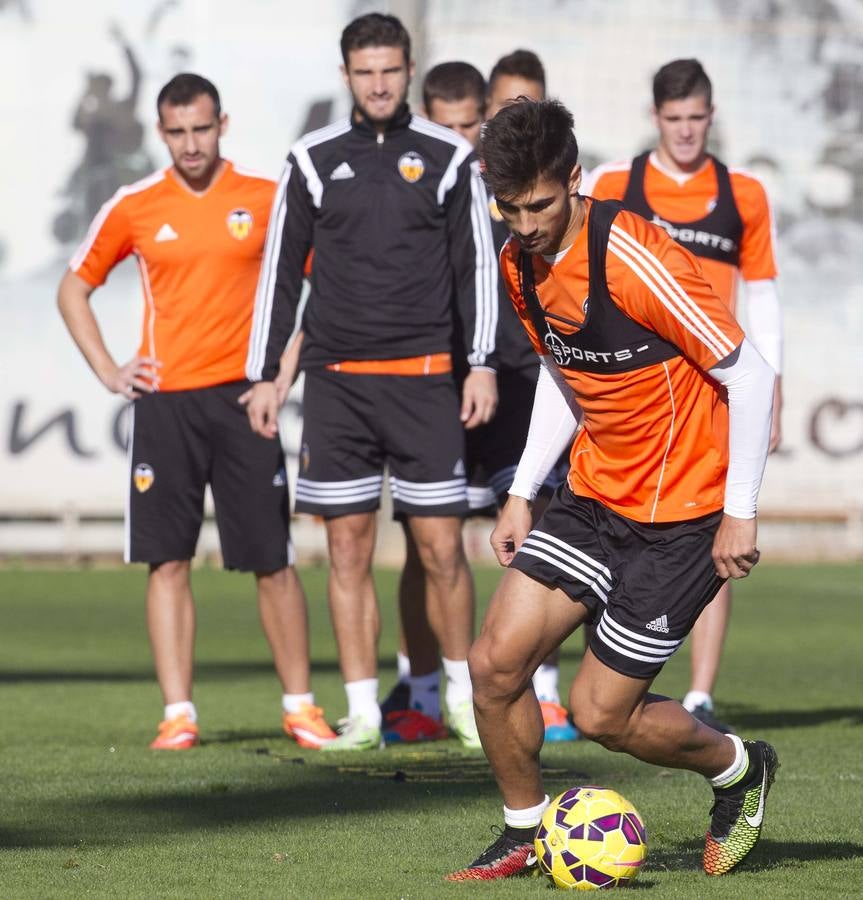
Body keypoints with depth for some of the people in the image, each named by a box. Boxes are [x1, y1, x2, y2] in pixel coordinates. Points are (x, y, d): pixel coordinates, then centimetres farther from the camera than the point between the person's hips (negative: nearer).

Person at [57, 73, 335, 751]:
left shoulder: (267, 198, 1)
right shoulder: (134, 208, 4)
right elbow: (74, 290, 15)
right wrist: (108, 371, 5)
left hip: (242, 396, -1)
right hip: (164, 401, 1)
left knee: (273, 561, 0)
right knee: (168, 560, -1)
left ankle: (301, 707, 9)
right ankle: (178, 714, 2)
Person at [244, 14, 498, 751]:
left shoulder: (450, 159, 3)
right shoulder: (313, 161, 6)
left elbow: (478, 266, 5)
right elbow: (282, 272, 10)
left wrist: (483, 365, -3)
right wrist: (264, 376, 7)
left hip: (425, 379, -1)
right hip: (337, 381, 1)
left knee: (441, 547, -3)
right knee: (348, 550, 2)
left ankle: (463, 696, 14)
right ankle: (363, 713, 7)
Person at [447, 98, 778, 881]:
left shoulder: (633, 260, -24)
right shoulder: (520, 264, 0)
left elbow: (749, 374, -19)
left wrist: (740, 513, -17)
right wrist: (524, 492, 13)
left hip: (683, 514, -7)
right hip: (593, 496, 7)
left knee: (601, 713, -4)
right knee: (495, 662, -6)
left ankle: (740, 767, 24)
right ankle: (526, 832, 16)